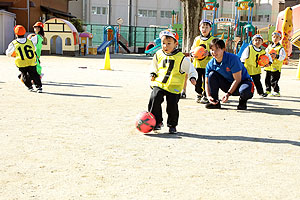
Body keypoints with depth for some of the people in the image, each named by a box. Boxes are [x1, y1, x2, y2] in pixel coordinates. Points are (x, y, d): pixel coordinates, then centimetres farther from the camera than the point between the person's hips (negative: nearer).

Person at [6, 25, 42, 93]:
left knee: (24, 75, 19)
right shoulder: (30, 41, -3)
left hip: (21, 64, -1)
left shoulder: (13, 44, -8)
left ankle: (29, 86, 20)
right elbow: (34, 49, 16)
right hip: (32, 62, 1)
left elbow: (8, 53, 4)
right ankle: (39, 87, 3)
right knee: (34, 74, 12)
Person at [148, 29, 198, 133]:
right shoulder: (158, 55, 6)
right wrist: (153, 74, 8)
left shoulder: (181, 58, -5)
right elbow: (154, 66, 25)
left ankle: (172, 125, 18)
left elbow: (191, 70, 2)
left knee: (172, 105, -6)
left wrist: (192, 78, -15)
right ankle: (157, 122, 0)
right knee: (154, 99, -17)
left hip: (174, 87, -2)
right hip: (159, 84, 2)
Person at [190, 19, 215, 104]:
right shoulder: (197, 39, 13)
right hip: (197, 64, 3)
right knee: (197, 80, 6)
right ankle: (199, 94, 27)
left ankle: (205, 96, 10)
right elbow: (192, 49, 16)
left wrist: (209, 53, -23)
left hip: (208, 64, -3)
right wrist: (193, 53, -6)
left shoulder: (212, 39, 2)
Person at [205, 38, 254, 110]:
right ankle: (215, 102, -8)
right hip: (228, 84, 5)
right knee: (212, 74, -17)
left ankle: (243, 101, -1)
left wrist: (228, 93, -27)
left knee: (244, 91, -41)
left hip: (243, 81, -5)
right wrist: (209, 96, -17)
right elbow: (207, 82, -1)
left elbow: (237, 79, -24)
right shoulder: (210, 64, -8)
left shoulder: (233, 59, -24)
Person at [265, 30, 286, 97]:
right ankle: (268, 90, 30)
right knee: (267, 80, 13)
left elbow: (283, 56, -14)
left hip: (276, 68, -6)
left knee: (273, 81, -7)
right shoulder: (269, 47, 14)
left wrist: (276, 56, -30)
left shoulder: (280, 48, -5)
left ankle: (277, 92, 7)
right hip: (268, 67, 6)